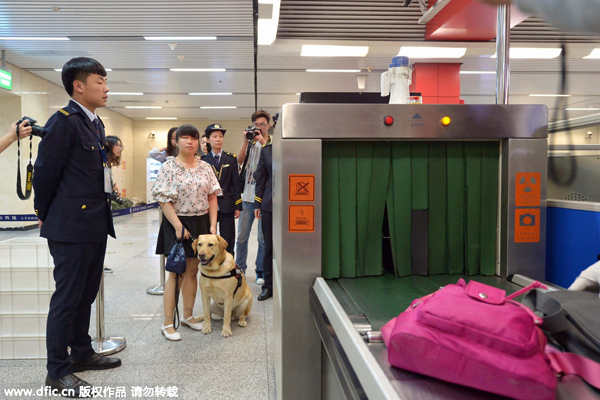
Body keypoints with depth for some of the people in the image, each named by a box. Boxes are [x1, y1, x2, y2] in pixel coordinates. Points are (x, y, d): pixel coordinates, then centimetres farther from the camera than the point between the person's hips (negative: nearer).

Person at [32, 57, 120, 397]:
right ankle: (57, 371, 16)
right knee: (67, 298, 2)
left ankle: (82, 353, 34)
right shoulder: (64, 121, -13)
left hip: (96, 225, 9)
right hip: (71, 227, -9)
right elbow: (45, 172, -11)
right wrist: (46, 216, -1)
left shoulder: (96, 123, 14)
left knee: (86, 294, 18)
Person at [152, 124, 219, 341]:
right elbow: (164, 201, -11)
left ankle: (188, 315, 24)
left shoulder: (205, 167, 7)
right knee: (176, 272, -2)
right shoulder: (169, 167, -6)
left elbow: (212, 198, 7)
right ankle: (167, 323, 8)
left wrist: (213, 225, -1)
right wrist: (178, 227, -16)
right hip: (177, 223, -4)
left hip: (201, 223, 4)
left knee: (192, 271, 11)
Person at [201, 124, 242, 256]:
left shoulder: (231, 159, 6)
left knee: (227, 244, 5)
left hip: (227, 205, 0)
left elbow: (236, 184, 4)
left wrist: (238, 206, -2)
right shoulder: (203, 160, 5)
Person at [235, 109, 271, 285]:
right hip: (247, 196, 3)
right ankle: (240, 269, 23)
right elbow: (239, 160, -2)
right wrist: (246, 141, -10)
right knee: (242, 236, 8)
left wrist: (263, 142, -16)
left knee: (264, 238, 5)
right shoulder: (250, 143, 12)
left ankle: (260, 272, 18)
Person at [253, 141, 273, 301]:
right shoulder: (267, 149, 8)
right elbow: (260, 178, 9)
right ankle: (268, 286, 20)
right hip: (269, 205, 2)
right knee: (269, 247, 8)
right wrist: (258, 204, 6)